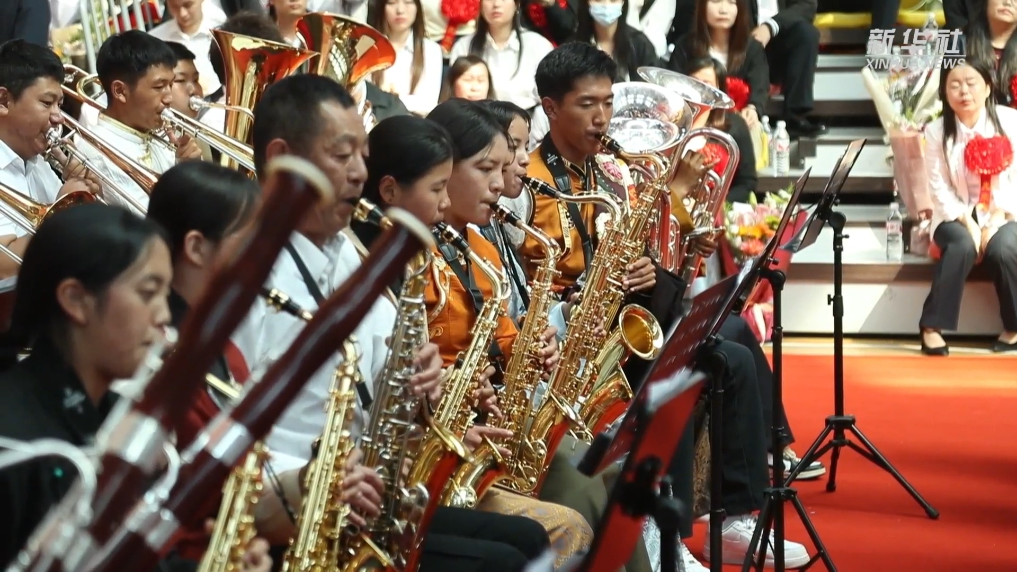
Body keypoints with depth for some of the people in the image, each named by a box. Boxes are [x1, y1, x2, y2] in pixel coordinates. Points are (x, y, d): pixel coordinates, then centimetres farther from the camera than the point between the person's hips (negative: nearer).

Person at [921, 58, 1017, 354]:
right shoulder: (936, 131, -5)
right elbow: (939, 187, -6)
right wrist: (967, 223, -18)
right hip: (957, 214, 0)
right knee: (962, 246, -32)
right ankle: (932, 327, -24)